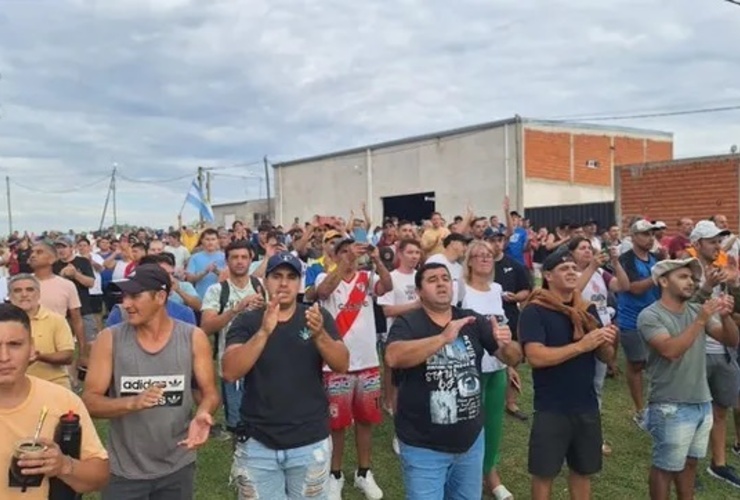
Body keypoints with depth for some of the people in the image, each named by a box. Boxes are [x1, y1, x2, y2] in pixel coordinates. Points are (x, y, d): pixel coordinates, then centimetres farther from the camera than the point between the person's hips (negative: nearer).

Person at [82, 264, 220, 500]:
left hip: (177, 467, 1)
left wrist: (201, 415, -23)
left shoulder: (194, 338, -7)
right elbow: (89, 401, -9)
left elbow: (210, 393, -1)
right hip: (124, 468, 0)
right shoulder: (109, 340, -8)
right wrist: (132, 403, -26)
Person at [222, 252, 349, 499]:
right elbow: (230, 373, -15)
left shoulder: (318, 316, -1)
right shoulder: (246, 321, -3)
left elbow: (342, 366, -9)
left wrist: (320, 334, -27)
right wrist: (264, 332, -28)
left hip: (310, 442, 1)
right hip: (257, 443, 0)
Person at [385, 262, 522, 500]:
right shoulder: (407, 323, -11)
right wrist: (443, 338, -39)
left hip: (471, 440, 5)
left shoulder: (473, 321, 1)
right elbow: (393, 357, -31)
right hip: (424, 447, -4)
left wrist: (507, 344, -22)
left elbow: (513, 358, 1)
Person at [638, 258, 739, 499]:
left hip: (703, 403, 7)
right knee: (665, 467, 6)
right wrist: (701, 320, -27)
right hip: (671, 408, -6)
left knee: (690, 462, 20)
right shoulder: (650, 315, -13)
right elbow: (671, 350, -26)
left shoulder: (697, 310, 5)